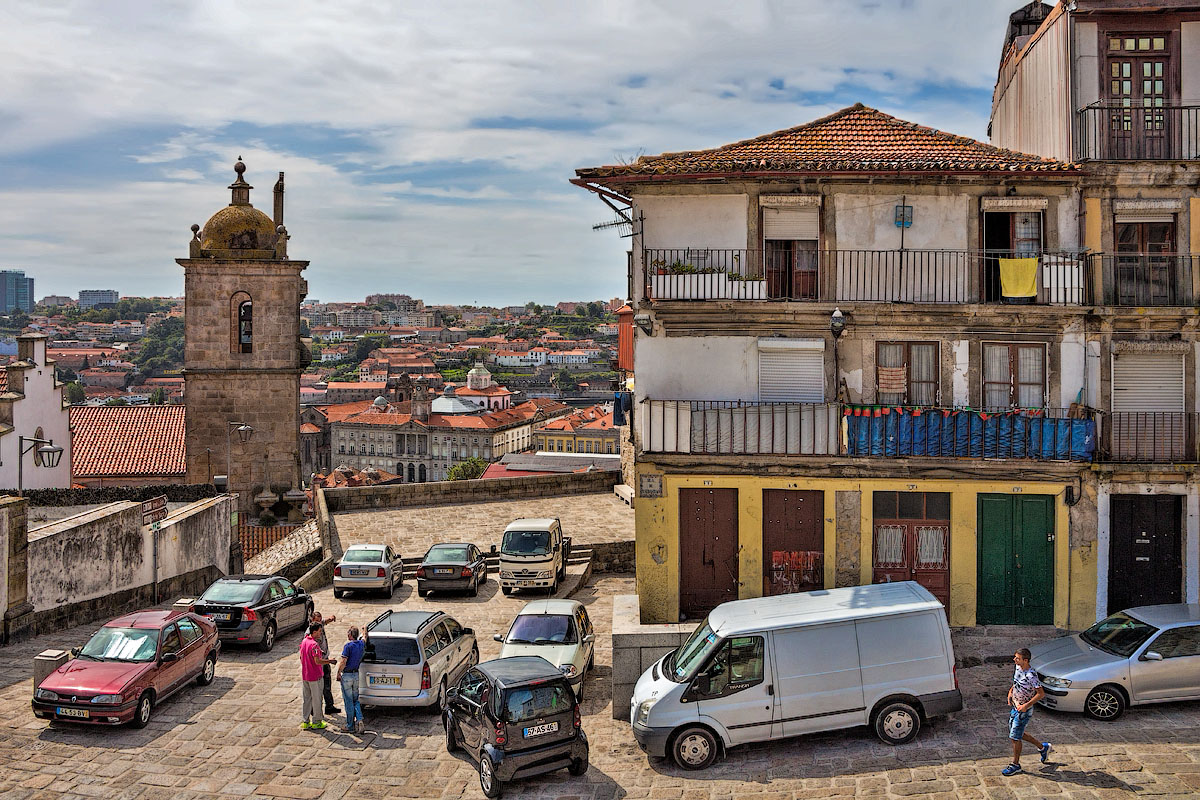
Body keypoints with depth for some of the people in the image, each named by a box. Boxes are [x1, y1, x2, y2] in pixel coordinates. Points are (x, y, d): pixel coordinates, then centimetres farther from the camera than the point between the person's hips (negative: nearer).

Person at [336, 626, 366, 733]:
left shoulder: (348, 646, -16)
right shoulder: (362, 644, 5)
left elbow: (343, 662, -19)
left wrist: (338, 673, -8)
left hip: (347, 676, -6)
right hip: (356, 675, 6)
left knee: (348, 702, 0)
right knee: (355, 700, 14)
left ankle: (350, 726, 6)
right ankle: (359, 720, -6)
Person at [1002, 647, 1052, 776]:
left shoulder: (1031, 676, -27)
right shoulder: (1018, 668, -2)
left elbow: (1041, 693, -24)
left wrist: (1026, 705, -25)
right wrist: (1010, 692, 4)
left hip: (1023, 710, -9)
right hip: (1015, 707, 9)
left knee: (1015, 737, 0)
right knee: (1018, 734, 20)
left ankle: (1015, 765, 17)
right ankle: (1043, 747, 36)